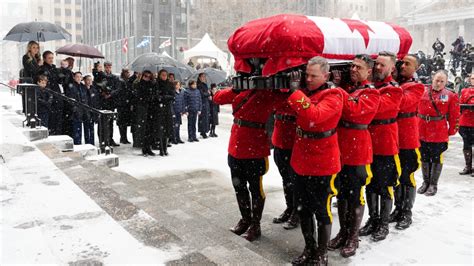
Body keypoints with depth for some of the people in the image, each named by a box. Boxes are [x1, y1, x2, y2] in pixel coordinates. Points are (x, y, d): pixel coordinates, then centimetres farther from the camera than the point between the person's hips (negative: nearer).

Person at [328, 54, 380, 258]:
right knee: (341, 194, 14)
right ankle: (343, 232, 29)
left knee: (355, 196, 4)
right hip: (339, 148, 6)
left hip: (357, 151, -6)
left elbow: (353, 110, -24)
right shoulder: (345, 88, 13)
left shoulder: (371, 93, -6)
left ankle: (353, 238, 19)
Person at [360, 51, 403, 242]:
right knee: (370, 185, 15)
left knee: (385, 187, 7)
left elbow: (378, 105, -26)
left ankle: (384, 224, 21)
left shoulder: (394, 90, -8)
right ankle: (373, 219, 30)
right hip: (367, 144, 5)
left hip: (386, 146, -5)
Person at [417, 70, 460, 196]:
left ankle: (433, 184, 20)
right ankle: (426, 182, 28)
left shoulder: (450, 96, -4)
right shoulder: (423, 92, 1)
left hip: (439, 134, -2)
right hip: (422, 132, 3)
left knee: (436, 159, 7)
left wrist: (452, 131, -2)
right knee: (424, 157, 13)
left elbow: (454, 116, -2)